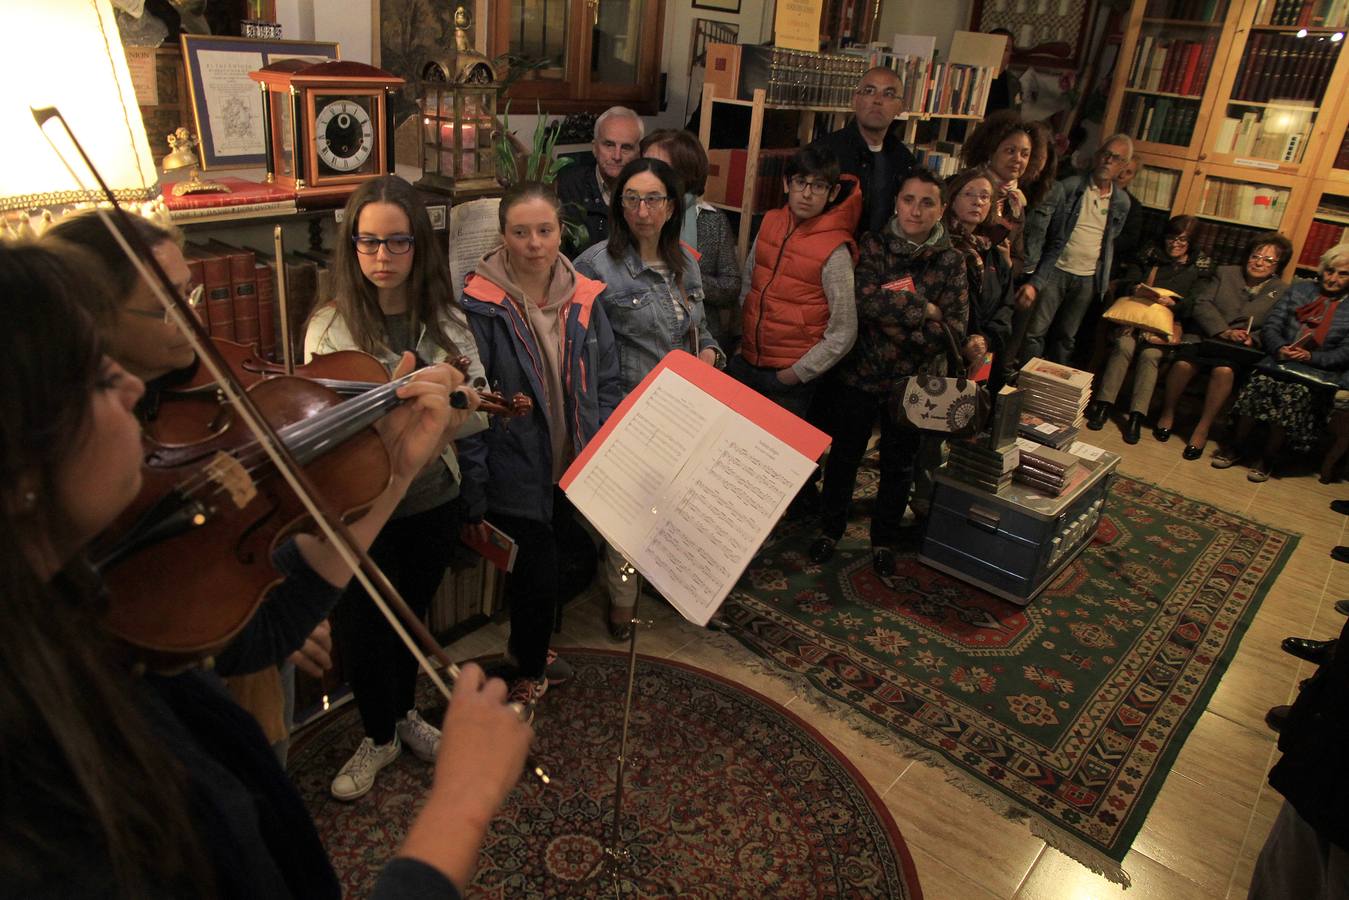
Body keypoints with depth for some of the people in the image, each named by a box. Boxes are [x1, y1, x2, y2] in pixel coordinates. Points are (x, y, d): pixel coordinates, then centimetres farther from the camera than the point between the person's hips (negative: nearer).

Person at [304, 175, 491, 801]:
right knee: (362, 628, 8)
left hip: (434, 499, 3)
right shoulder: (330, 327, -10)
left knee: (412, 615, 22)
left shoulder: (445, 322, -2)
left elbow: (478, 415, -6)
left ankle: (404, 712, 48)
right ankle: (378, 737, 36)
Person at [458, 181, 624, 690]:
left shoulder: (583, 300, 1)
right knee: (538, 577, 1)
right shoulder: (481, 307, -13)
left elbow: (607, 386, 7)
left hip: (576, 473, 5)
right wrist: (473, 496, -14)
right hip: (516, 477, -5)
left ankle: (528, 644, 48)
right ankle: (529, 671, 32)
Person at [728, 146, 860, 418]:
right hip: (745, 362, 5)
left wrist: (796, 374, -11)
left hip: (791, 378, -5)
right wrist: (742, 331, 8)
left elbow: (843, 333, -13)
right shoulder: (770, 222, 1)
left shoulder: (835, 251, -15)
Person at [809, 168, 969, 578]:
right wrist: (924, 310, -19)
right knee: (844, 455, 14)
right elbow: (866, 298, -23)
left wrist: (898, 325, -19)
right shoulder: (872, 246, -6)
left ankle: (884, 538, 36)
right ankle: (830, 528, 35)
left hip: (914, 383, 1)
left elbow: (955, 329, -12)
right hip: (860, 374, -1)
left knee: (899, 465, 16)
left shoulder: (951, 262, -4)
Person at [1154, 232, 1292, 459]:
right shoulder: (1224, 273, 16)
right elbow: (1202, 304, 1)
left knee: (1224, 370, -35)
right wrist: (1223, 332, -14)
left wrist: (1252, 339, -20)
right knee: (1183, 363, -31)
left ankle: (1203, 428, -20)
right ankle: (1167, 413, -6)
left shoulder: (1282, 292, 11)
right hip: (1206, 337, 1)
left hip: (1242, 348, -1)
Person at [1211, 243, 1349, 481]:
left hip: (1318, 371, -2)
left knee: (1293, 396, -29)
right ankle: (1236, 448, -8)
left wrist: (1310, 357, -16)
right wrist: (1279, 348, -12)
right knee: (1260, 384, -27)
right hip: (1279, 361, 2)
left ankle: (1267, 459, -10)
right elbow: (1270, 325, 8)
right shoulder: (1299, 290, 17)